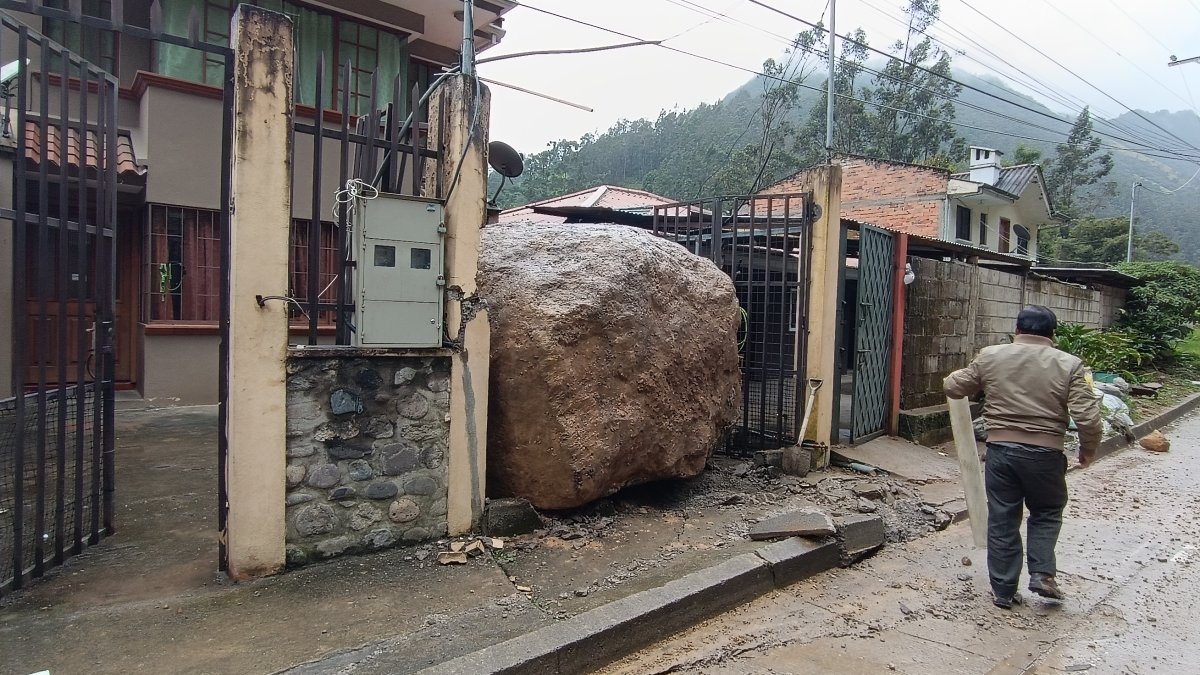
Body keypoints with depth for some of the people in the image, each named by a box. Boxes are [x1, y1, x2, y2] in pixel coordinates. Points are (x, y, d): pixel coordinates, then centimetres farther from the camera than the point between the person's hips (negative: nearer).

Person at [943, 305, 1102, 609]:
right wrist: (1089, 448, 8)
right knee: (1047, 513, 23)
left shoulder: (990, 356, -1)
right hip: (1044, 454, -1)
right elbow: (1087, 417, -8)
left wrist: (954, 378, 30)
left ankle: (1003, 591, 16)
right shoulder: (1069, 365, -4)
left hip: (1000, 450, 1)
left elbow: (953, 387, 8)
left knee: (1002, 521, 10)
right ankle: (1042, 573, 15)